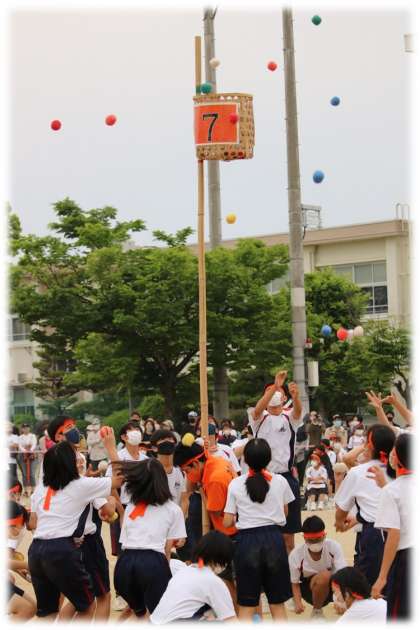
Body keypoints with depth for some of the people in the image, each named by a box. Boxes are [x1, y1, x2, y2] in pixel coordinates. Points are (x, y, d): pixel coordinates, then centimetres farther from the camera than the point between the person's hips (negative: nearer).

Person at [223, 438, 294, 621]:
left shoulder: (236, 484, -3)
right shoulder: (280, 481, 1)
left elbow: (227, 522, -1)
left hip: (247, 540, -1)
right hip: (274, 539, 1)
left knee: (246, 608, 6)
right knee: (278, 605, 11)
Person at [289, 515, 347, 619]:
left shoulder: (333, 546, -21)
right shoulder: (296, 554, -21)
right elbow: (295, 583, -10)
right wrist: (298, 603, -28)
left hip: (333, 587, 3)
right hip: (309, 589, -3)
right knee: (324, 575, -35)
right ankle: (316, 611, -11)